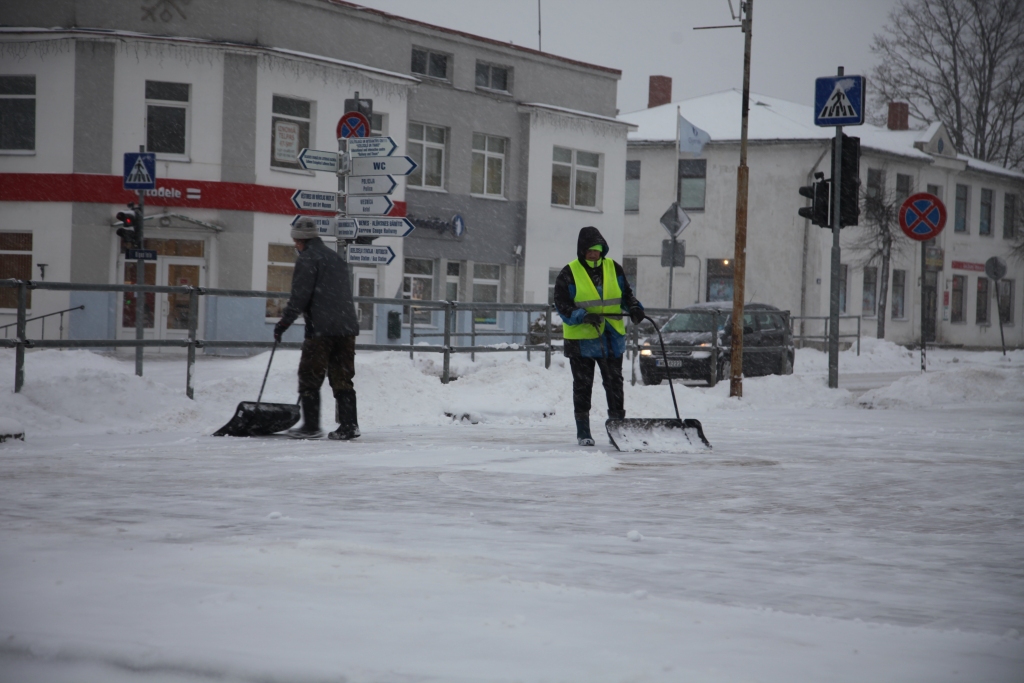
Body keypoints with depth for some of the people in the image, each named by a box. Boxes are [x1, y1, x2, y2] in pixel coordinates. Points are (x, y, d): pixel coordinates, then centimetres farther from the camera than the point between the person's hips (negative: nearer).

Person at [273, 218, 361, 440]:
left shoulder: (307, 259, -4)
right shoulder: (337, 259, 21)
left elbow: (299, 297, -11)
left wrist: (283, 324, -5)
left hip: (321, 329, -7)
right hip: (347, 327, 8)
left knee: (310, 378, 0)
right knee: (342, 378, 9)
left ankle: (311, 426, -1)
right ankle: (349, 425, 4)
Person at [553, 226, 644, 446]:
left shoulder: (614, 268, 6)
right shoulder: (569, 273, -7)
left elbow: (626, 294, 14)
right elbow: (562, 304, -10)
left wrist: (634, 308, -8)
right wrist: (583, 316, -24)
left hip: (612, 338, 4)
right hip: (581, 338, -3)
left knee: (615, 384, 7)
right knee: (583, 387, 3)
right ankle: (583, 433, 10)